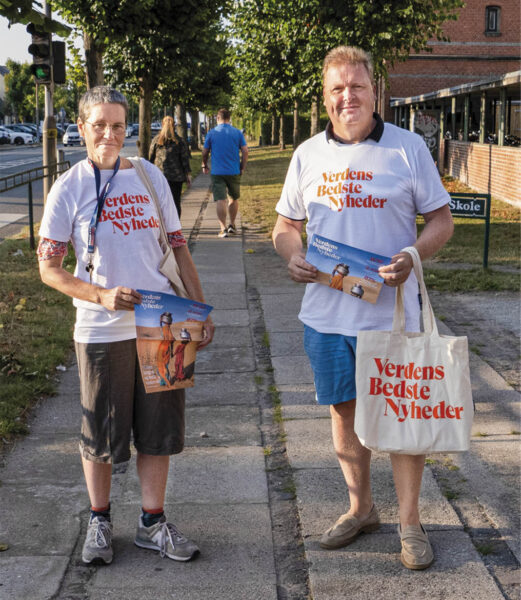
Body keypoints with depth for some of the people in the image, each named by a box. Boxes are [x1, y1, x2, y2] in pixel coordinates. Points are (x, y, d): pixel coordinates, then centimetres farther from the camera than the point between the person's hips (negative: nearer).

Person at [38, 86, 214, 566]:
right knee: (101, 434, 8)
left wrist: (200, 309, 8)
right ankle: (99, 521, 28)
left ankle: (153, 522, 25)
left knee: (159, 428, 9)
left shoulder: (150, 176, 6)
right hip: (101, 331, -3)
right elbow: (48, 268, -3)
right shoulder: (69, 188, -3)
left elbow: (178, 246, 12)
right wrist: (101, 295, -17)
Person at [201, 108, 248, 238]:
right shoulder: (237, 133, 2)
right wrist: (242, 167, 10)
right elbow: (245, 151, -1)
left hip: (217, 172, -2)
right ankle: (232, 226, 24)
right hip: (234, 172, 2)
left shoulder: (212, 133, 0)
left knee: (220, 200, -3)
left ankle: (223, 228, -11)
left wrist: (204, 165, 21)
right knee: (234, 199, 17)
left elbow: (205, 152, 5)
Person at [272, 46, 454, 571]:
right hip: (326, 312, 4)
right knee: (344, 412, 14)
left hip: (393, 312, -3)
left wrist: (412, 256, -20)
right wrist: (292, 256, -7)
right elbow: (286, 222, 15)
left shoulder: (408, 148, -3)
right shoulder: (308, 154, 7)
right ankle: (360, 508, 34)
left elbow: (441, 220, 0)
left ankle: (409, 522, 21)